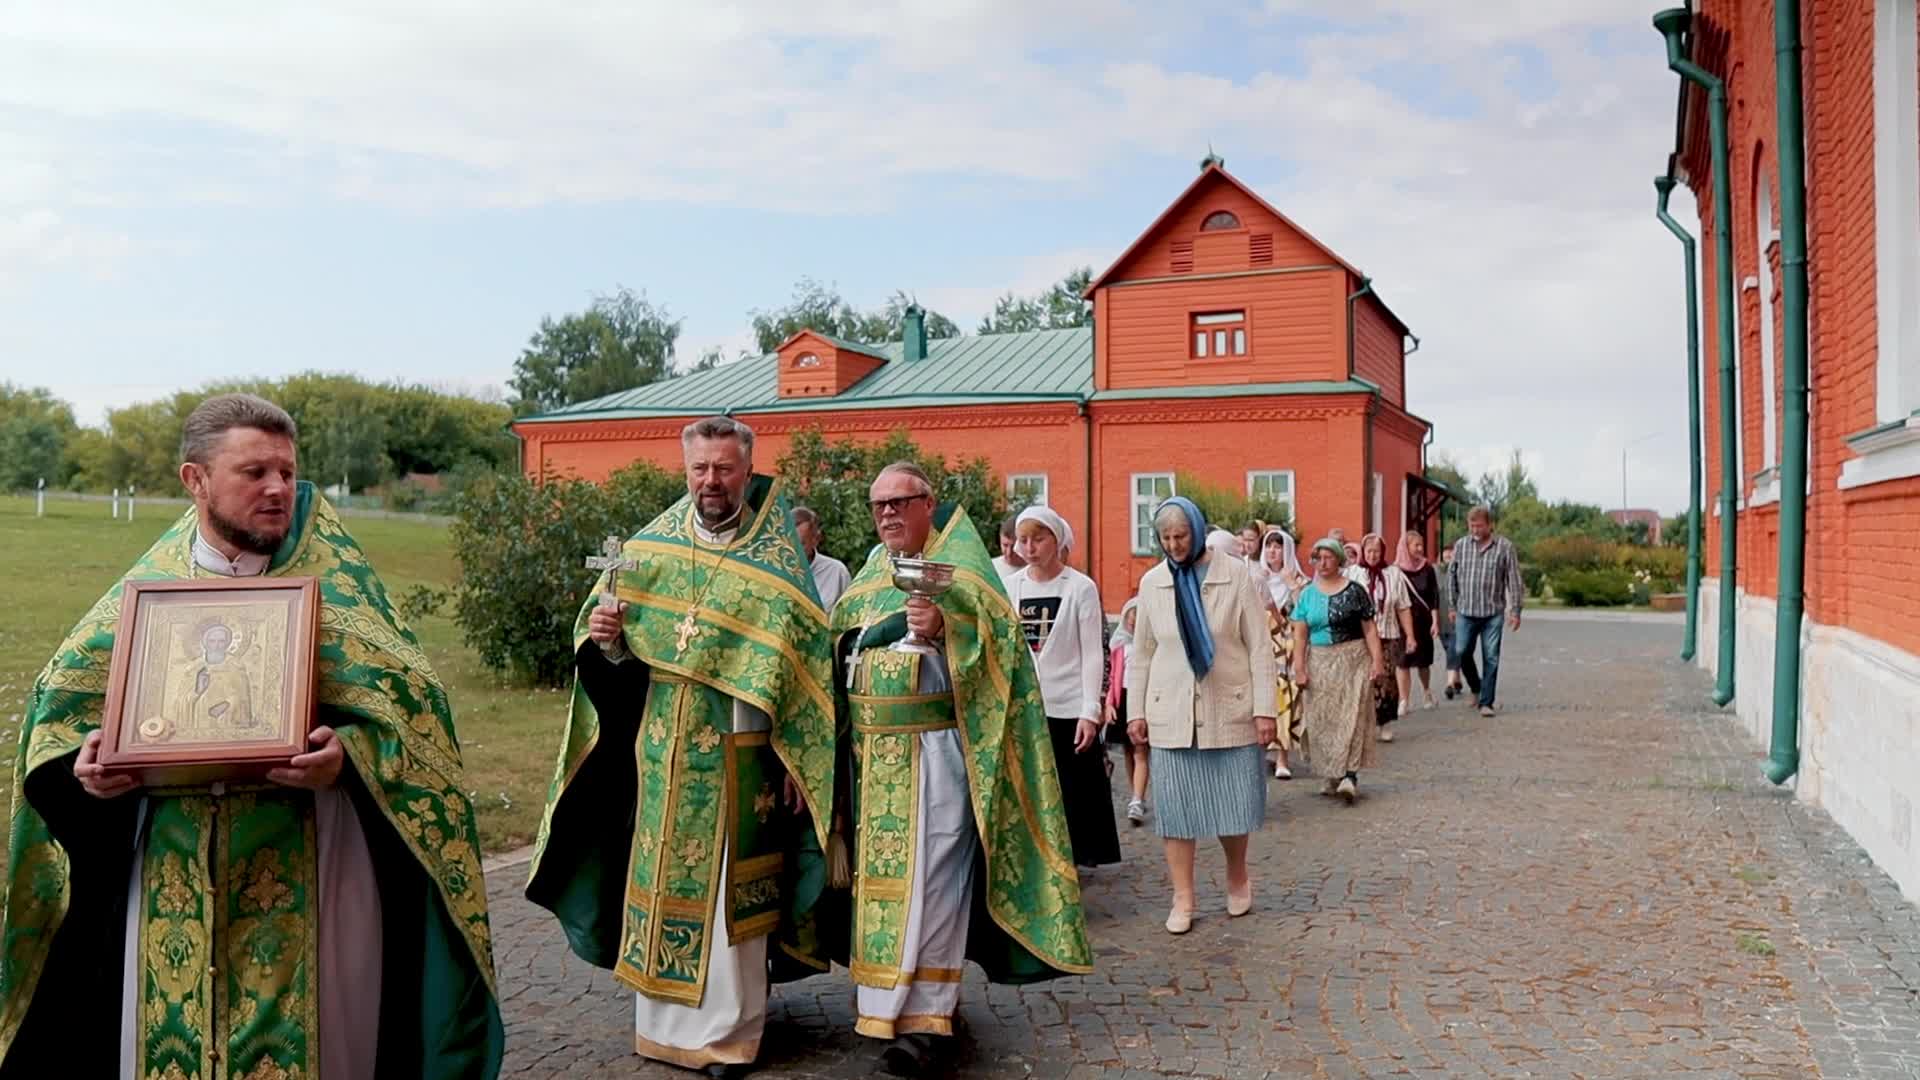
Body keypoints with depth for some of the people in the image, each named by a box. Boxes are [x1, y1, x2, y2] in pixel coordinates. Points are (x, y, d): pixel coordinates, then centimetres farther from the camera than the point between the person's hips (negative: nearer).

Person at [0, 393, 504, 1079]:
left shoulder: (333, 583, -1)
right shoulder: (147, 589, 6)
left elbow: (406, 699, -7)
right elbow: (63, 698, 10)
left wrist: (347, 755, -24)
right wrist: (83, 761, -10)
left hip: (300, 871, -2)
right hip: (175, 874, 2)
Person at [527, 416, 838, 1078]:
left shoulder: (778, 561, -4)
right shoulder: (651, 547, 6)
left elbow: (804, 664, -6)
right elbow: (616, 656, 11)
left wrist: (797, 760, -10)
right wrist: (604, 638, -13)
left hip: (736, 752, -3)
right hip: (661, 749, 3)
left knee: (727, 888, 3)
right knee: (659, 879, 10)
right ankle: (662, 1022, 24)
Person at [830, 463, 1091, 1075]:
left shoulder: (960, 563, -1)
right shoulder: (867, 577, 18)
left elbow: (997, 633, -14)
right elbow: (841, 651, 22)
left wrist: (946, 627, -31)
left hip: (934, 748, -6)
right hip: (872, 751, 6)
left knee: (926, 876, -9)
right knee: (881, 870, 10)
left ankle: (926, 1017, -5)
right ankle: (887, 999, 21)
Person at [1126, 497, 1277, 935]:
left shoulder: (1235, 574, -4)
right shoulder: (1152, 582, 5)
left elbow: (1259, 647, -3)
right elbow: (1142, 652, 10)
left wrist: (1265, 708, -7)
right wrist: (1135, 710, 7)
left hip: (1229, 708, -2)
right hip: (1171, 712, 2)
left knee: (1234, 802, 3)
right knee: (1175, 807, 2)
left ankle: (1237, 877, 31)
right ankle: (1183, 900, 14)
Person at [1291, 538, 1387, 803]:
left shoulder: (1354, 590, 0)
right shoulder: (1307, 594, 7)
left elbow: (1370, 629, -1)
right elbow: (1300, 634, 3)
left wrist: (1377, 660, -10)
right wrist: (1299, 668, -4)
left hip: (1352, 661, -3)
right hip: (1319, 663, 3)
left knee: (1351, 716, -8)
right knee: (1321, 720, 5)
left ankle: (1349, 774, -11)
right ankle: (1328, 776, 15)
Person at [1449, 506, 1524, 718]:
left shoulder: (1505, 547, -3)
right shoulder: (1460, 545, 3)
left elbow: (1514, 580, 0)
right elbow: (1453, 577, 11)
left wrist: (1515, 610, -3)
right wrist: (1453, 607, 10)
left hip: (1493, 612, -2)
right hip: (1465, 612, 2)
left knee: (1491, 658, 0)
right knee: (1462, 652, 6)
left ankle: (1486, 702, 7)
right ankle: (1476, 688, 30)